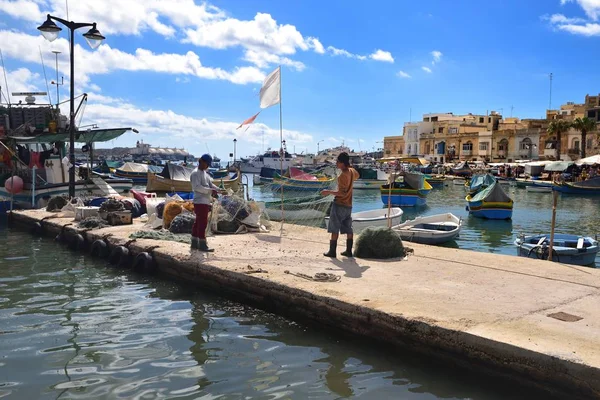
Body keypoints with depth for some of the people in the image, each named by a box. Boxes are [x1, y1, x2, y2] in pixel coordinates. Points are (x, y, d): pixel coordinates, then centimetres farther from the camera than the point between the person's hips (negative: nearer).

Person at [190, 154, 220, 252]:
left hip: (205, 202, 10)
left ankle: (194, 244, 20)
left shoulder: (205, 173, 20)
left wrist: (217, 190, -3)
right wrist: (210, 190, -23)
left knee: (198, 223, 13)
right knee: (202, 224, -9)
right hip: (200, 202, -10)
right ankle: (202, 245, -7)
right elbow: (196, 187, -22)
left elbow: (210, 184, 18)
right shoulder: (196, 173, -10)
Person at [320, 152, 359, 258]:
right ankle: (349, 251, 15)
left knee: (334, 229, -2)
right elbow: (357, 176, 31)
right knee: (348, 229, 11)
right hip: (348, 205, 8)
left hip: (339, 205, -8)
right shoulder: (352, 171, 5)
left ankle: (332, 251, 0)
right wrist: (349, 166, 26)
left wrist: (329, 192, -20)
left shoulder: (343, 175, -20)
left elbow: (342, 193, -24)